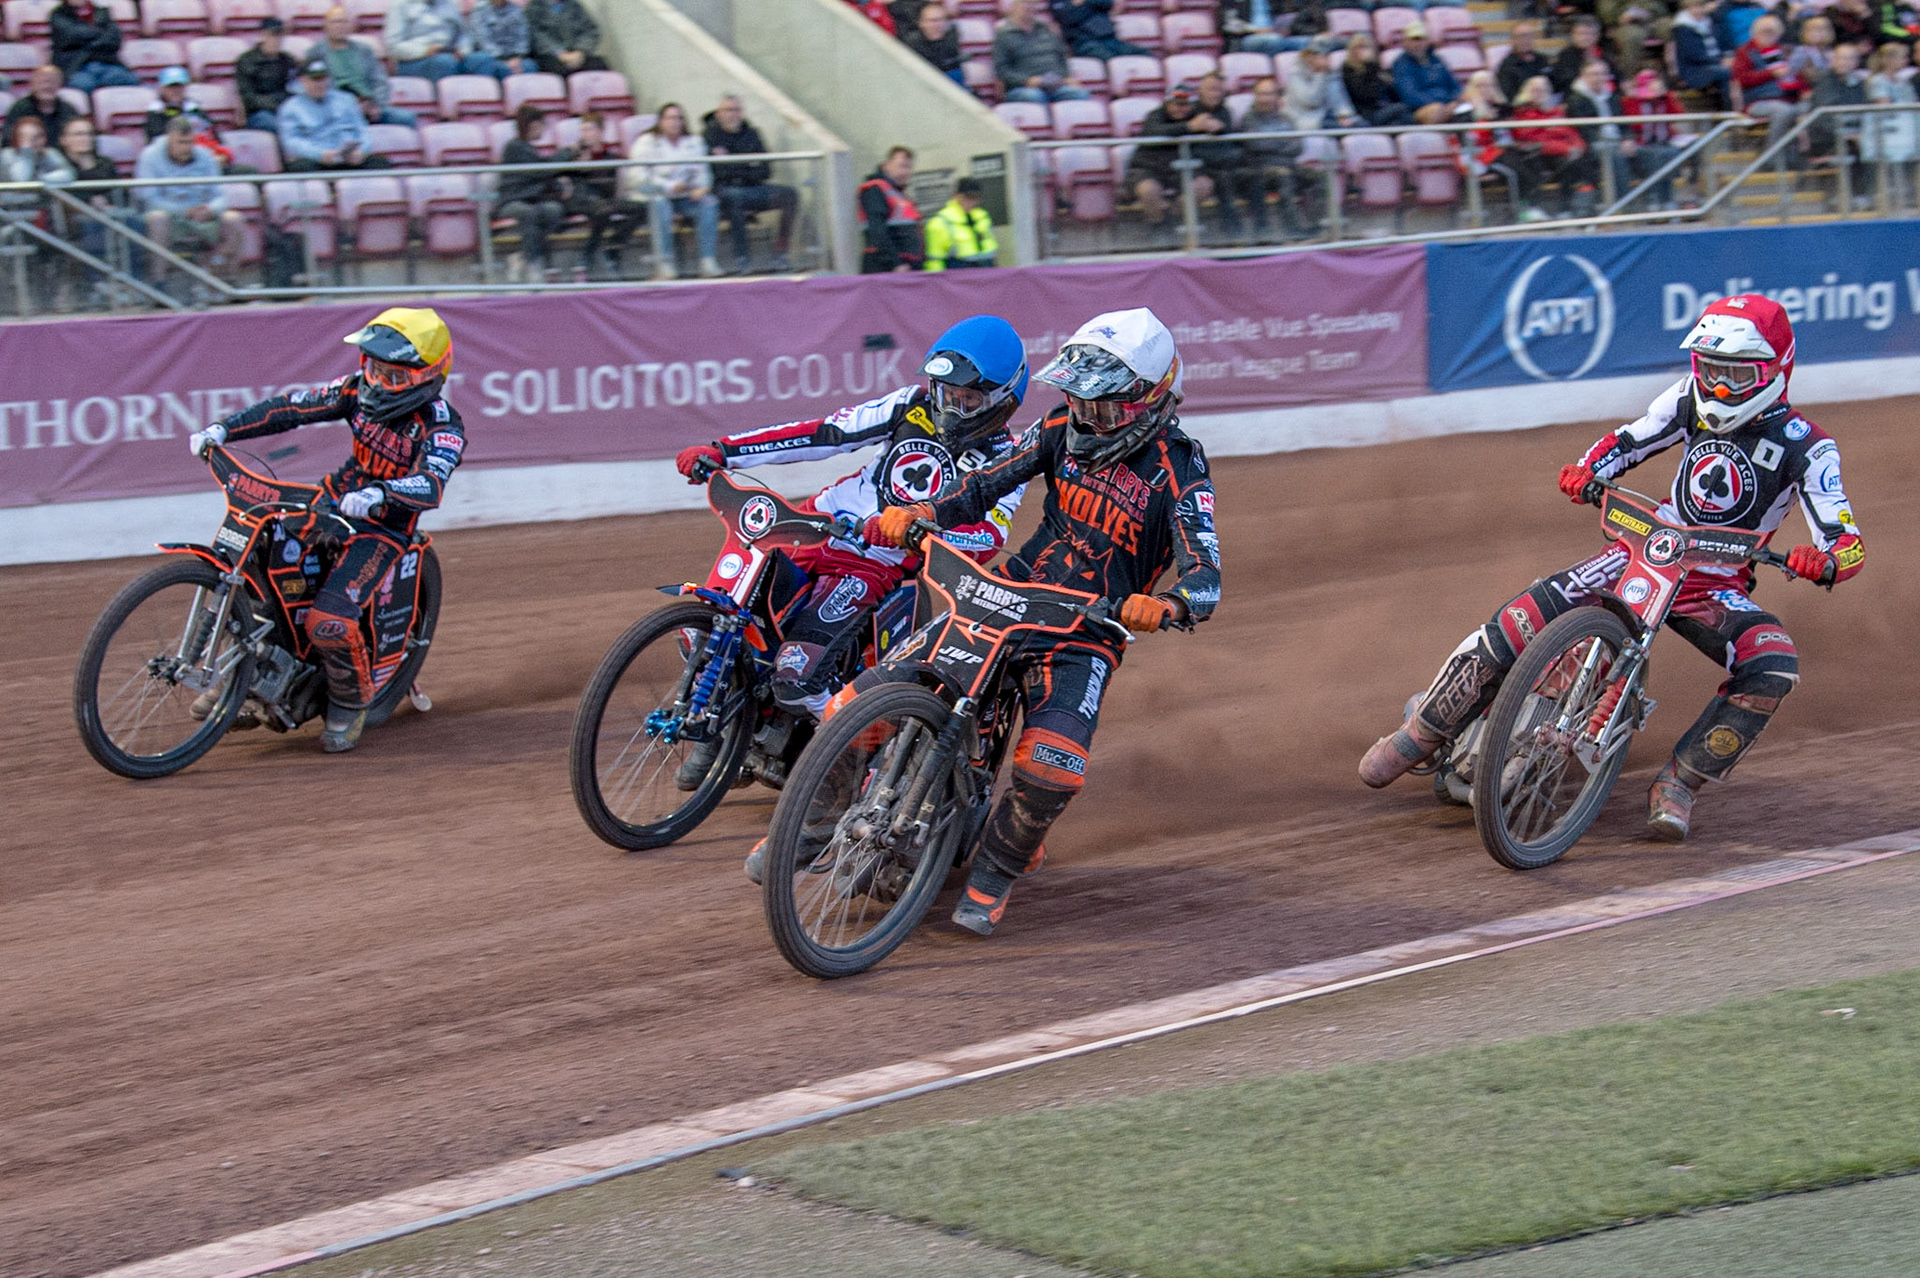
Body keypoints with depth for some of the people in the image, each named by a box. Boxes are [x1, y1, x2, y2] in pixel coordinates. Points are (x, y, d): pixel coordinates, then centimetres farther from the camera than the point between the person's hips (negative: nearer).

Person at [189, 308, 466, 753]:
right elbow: (294, 408, -1)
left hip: (384, 527, -7)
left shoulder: (442, 425, -19)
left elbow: (431, 486, -36)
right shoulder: (360, 390, -2)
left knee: (329, 620, -26)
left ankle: (351, 700, 3)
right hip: (334, 500, 7)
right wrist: (223, 428, -12)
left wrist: (377, 494, -54)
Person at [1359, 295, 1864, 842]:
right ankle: (1421, 732, -2)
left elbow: (1849, 544, -15)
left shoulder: (1806, 448, -10)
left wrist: (1822, 561, -40)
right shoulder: (1692, 399, 1)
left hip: (1717, 586, -2)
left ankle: (1678, 784, -19)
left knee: (1774, 668, -32)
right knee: (1518, 621, -18)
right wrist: (1585, 470, -11)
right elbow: (1628, 440, 12)